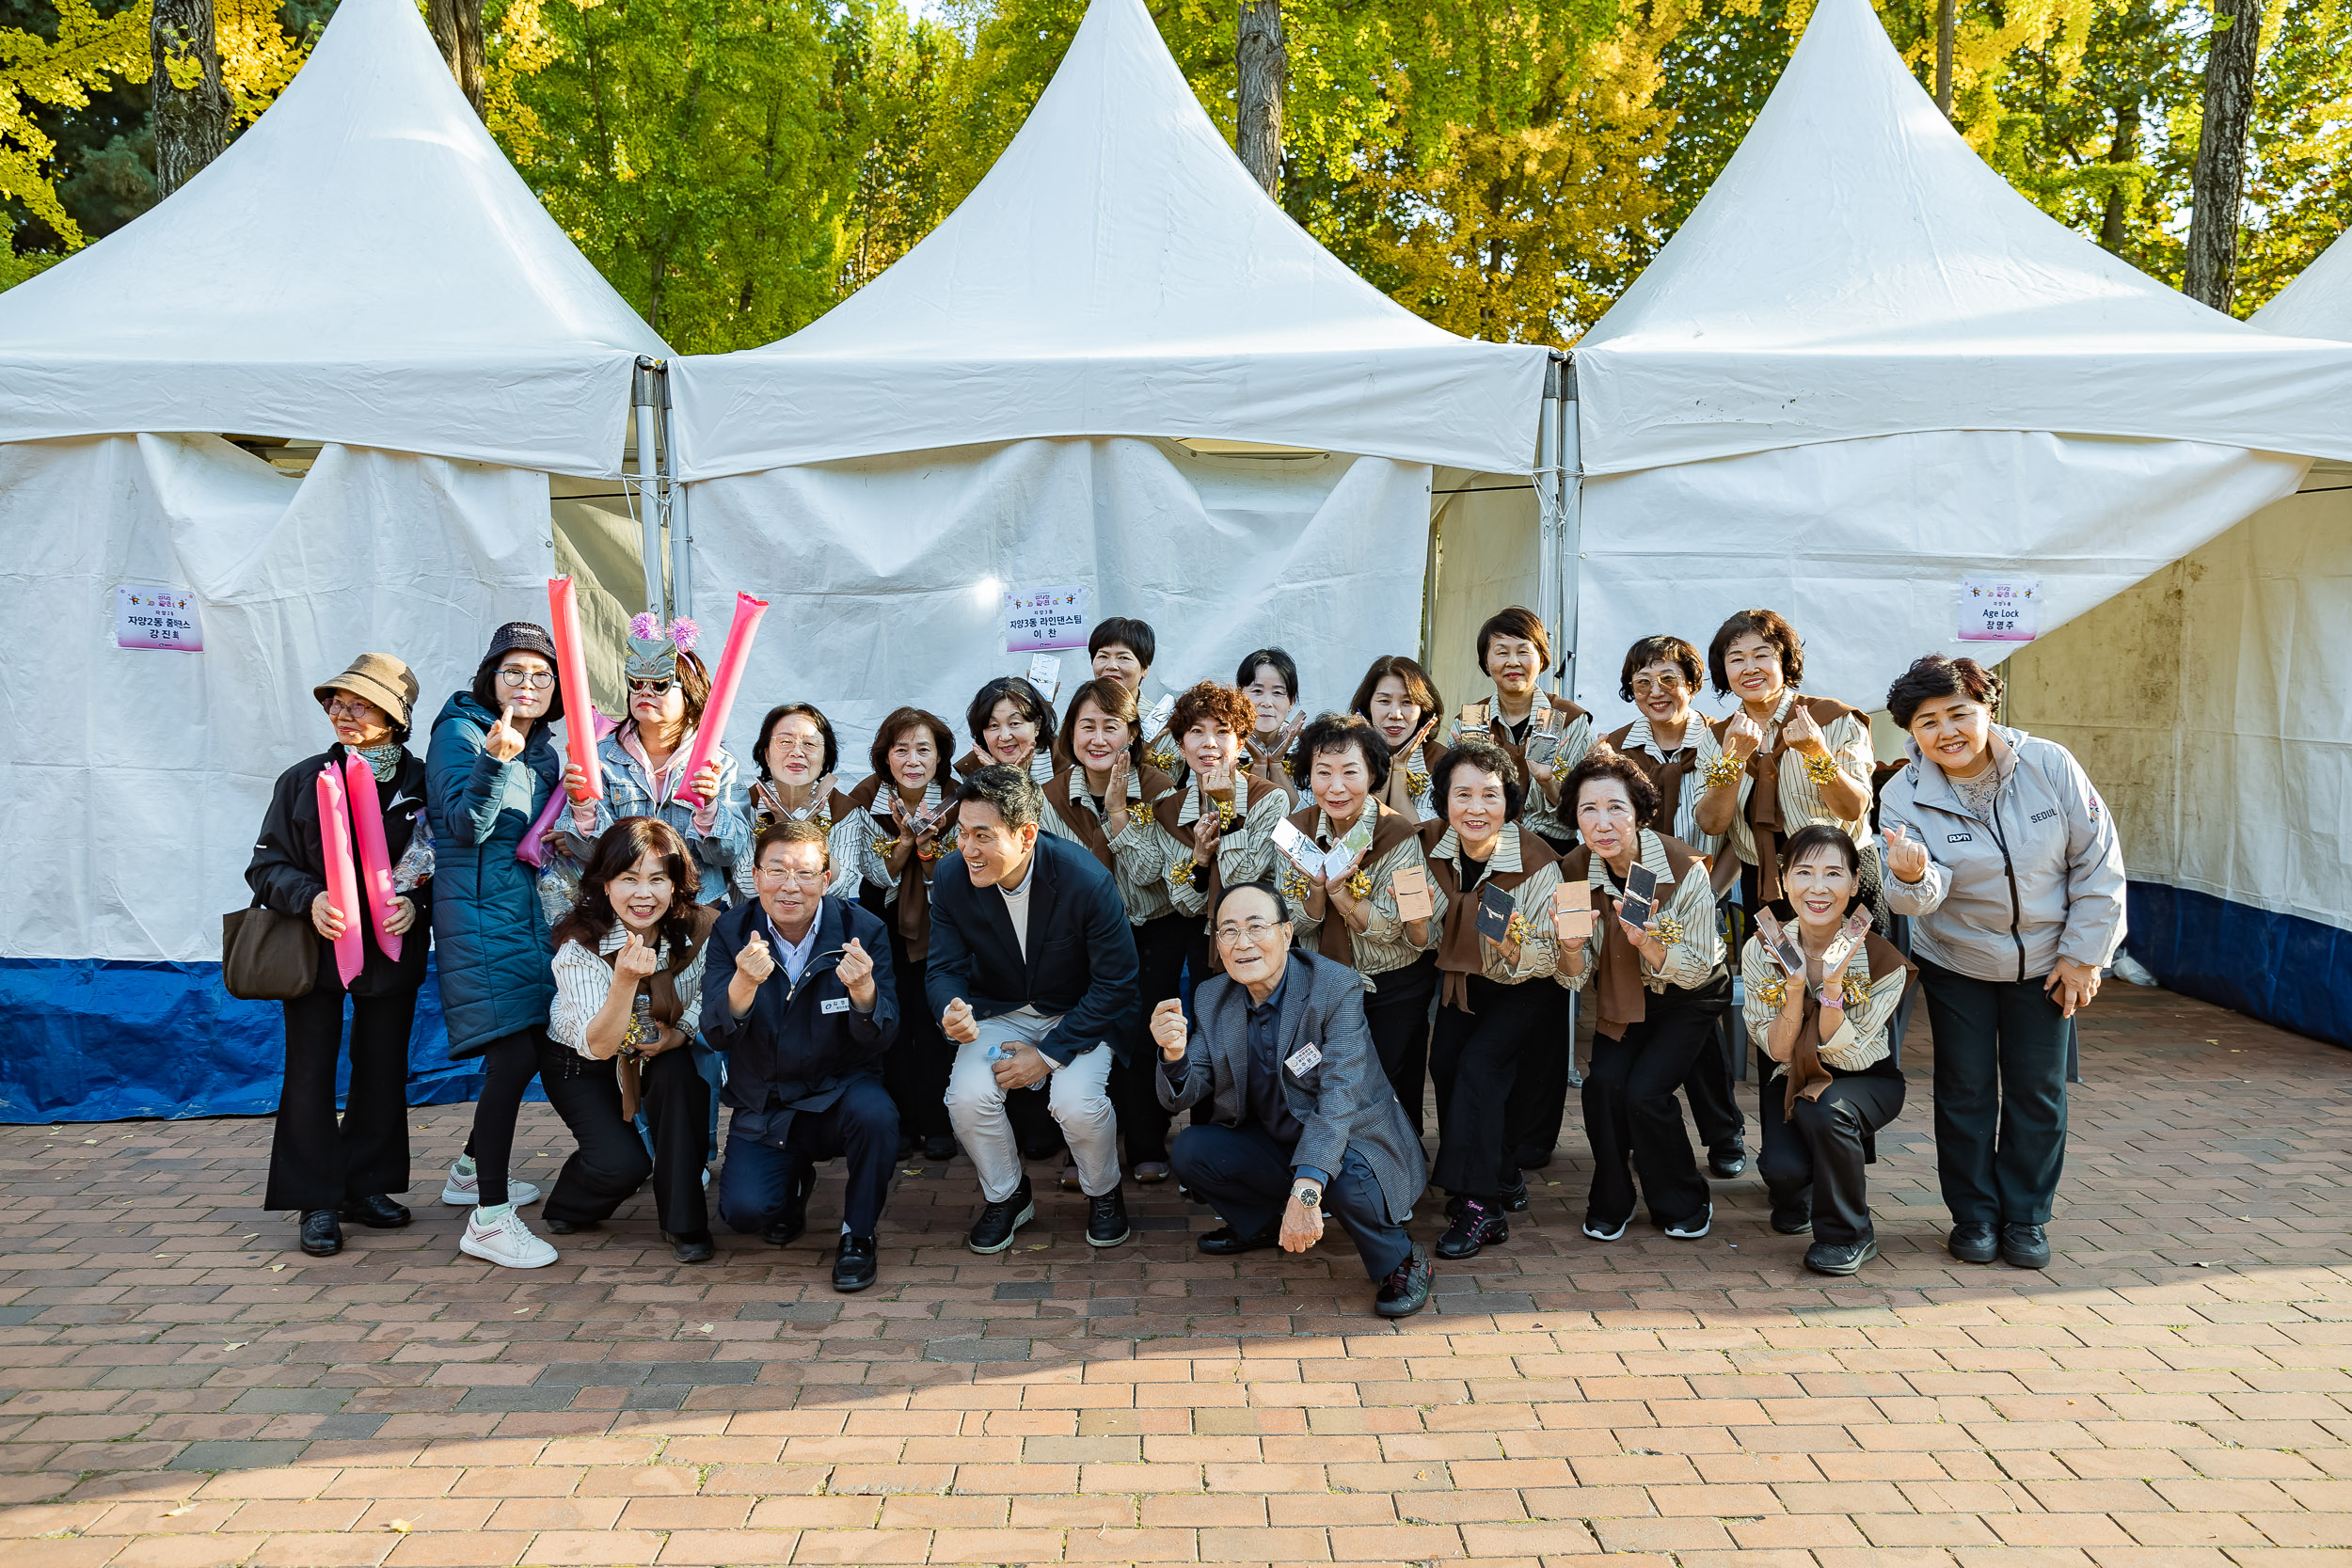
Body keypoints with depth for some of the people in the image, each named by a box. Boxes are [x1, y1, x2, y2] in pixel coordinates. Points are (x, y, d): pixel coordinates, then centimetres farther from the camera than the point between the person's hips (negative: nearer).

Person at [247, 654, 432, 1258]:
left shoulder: (422, 783, -1)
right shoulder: (303, 780, 0)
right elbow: (268, 865, 0)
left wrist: (415, 902, -16)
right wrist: (310, 899, -18)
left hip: (392, 948, 1)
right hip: (316, 944, 0)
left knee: (383, 1070, 9)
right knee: (311, 1073, 1)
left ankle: (365, 1186, 24)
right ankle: (316, 1202, 11)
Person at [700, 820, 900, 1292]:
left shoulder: (863, 930, -11)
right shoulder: (731, 934, -7)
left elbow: (879, 1041, -15)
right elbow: (716, 1036, -16)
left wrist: (864, 990, -38)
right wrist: (744, 983, -38)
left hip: (839, 1091, -1)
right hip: (763, 1107, 1)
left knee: (875, 1112, -34)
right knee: (744, 1211, -20)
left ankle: (858, 1233, -6)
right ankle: (795, 1180, 18)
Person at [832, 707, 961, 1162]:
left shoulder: (954, 805, -10)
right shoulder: (866, 802, -9)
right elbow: (880, 877, -9)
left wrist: (928, 846, -26)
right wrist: (906, 840, -25)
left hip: (936, 922, -1)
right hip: (885, 921, 1)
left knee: (933, 1013, -12)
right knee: (890, 1013, -10)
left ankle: (937, 1124, -3)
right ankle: (899, 1121, 0)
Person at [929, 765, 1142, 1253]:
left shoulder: (1087, 880, -26)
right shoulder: (951, 879, -15)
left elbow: (1115, 984, -18)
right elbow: (945, 968, -5)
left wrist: (1049, 1055, -22)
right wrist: (952, 1011, -32)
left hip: (1079, 1016, -3)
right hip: (998, 1012, 3)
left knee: (1076, 1102, -29)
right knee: (968, 1097, -24)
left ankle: (1103, 1193, 6)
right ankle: (1006, 1195, 8)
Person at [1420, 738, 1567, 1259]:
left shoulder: (1537, 864, -24)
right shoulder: (1434, 846, -11)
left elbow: (1553, 957, -19)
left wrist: (1516, 944, -39)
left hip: (1525, 986, -5)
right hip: (1462, 977, 5)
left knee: (1478, 1063, -21)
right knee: (1443, 1063, -14)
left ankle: (1480, 1205, -14)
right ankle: (1503, 1181, 4)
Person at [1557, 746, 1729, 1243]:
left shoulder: (1684, 868, -26)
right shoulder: (1573, 872, -16)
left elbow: (1696, 969, -19)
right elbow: (1579, 980, -10)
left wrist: (1649, 944, -39)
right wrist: (1571, 948, -34)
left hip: (1691, 998, -3)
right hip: (1623, 997, 3)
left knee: (1644, 1091, -19)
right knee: (1603, 1084, -18)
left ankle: (1684, 1203, 7)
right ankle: (1611, 1202, 5)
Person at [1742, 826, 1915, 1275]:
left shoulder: (1880, 959, -20)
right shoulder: (1762, 949, -14)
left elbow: (1846, 1056, -20)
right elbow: (1778, 1052, -15)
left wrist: (1832, 989, -36)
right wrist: (1795, 990, -32)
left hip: (1867, 1079, -2)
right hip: (1792, 1081, 2)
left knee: (1823, 1109, -36)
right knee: (1784, 1168, -26)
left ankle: (1847, 1235, -10)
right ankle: (1794, 1190, 16)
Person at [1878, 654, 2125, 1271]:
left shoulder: (2050, 766, -16)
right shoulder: (1905, 798, -16)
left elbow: (2098, 862, -8)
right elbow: (1923, 896, -26)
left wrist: (2083, 953, -8)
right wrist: (1912, 880, -50)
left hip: (2045, 961, 0)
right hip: (1955, 961, 0)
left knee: (2037, 1091, 7)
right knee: (1965, 1090, 5)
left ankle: (2026, 1218, 22)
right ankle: (1973, 1216, 21)